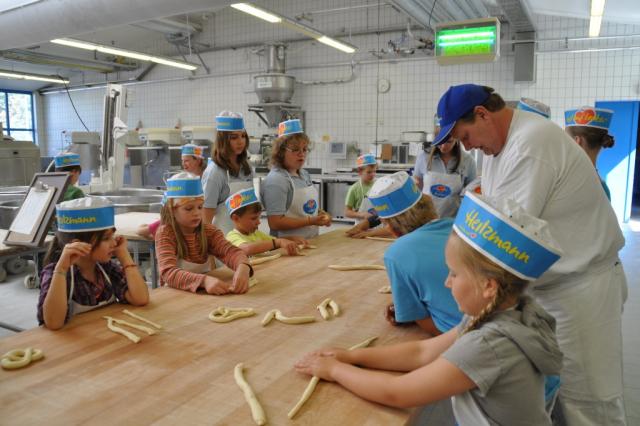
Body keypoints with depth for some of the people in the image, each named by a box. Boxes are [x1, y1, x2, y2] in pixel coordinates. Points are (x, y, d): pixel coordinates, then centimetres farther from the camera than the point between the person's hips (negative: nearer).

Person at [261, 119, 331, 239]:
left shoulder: (305, 174, 11)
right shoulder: (276, 180, -14)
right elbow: (275, 223, -20)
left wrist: (321, 214, 4)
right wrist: (310, 221, -20)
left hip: (312, 241, 7)